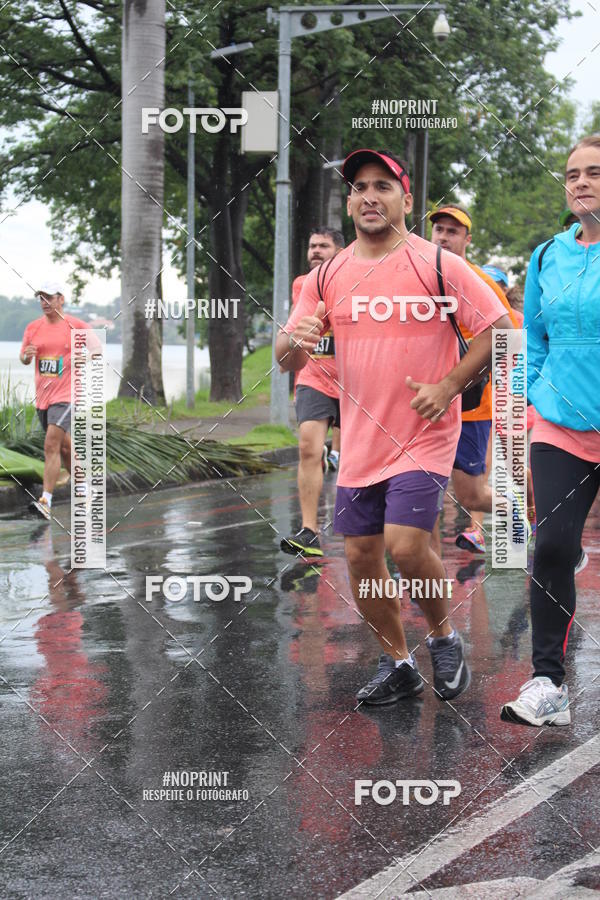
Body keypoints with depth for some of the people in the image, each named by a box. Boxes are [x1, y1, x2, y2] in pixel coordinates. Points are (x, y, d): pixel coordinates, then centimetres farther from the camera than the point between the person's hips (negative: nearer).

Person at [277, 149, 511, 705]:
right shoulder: (328, 277, 6)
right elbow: (286, 361, 7)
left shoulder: (437, 264, -6)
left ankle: (444, 638, 11)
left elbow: (497, 330, -5)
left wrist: (447, 387, -14)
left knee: (406, 545, -17)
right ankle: (397, 665, 24)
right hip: (360, 442, 5)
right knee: (360, 555, 5)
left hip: (424, 435, -5)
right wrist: (294, 340, -17)